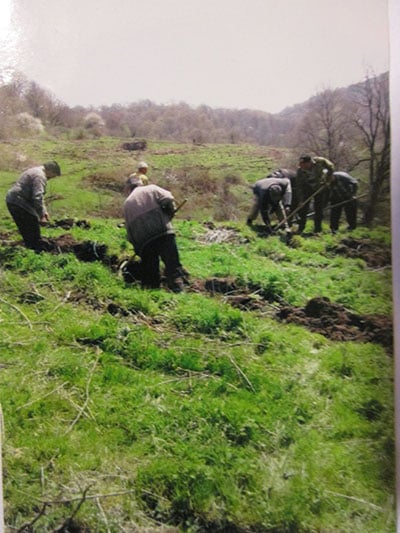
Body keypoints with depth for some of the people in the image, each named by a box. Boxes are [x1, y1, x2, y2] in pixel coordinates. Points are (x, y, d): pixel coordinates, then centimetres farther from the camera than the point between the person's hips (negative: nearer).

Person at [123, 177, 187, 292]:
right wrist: (170, 215, 12)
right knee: (171, 260, -7)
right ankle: (176, 280, -20)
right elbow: (168, 199, -2)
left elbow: (129, 228, 22)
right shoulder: (151, 189, 16)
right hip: (162, 231, -3)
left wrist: (136, 247, 26)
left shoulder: (127, 203, 25)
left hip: (142, 241, 3)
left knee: (149, 266, 10)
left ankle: (151, 286, 7)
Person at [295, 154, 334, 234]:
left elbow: (331, 167, -7)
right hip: (307, 188, 0)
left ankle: (317, 229, 9)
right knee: (303, 207, -5)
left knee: (319, 209, 2)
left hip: (320, 188, 0)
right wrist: (302, 199, -25)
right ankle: (300, 228, 4)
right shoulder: (300, 170, -26)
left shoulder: (320, 161, -26)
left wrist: (327, 179, -13)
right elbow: (300, 186, -21)